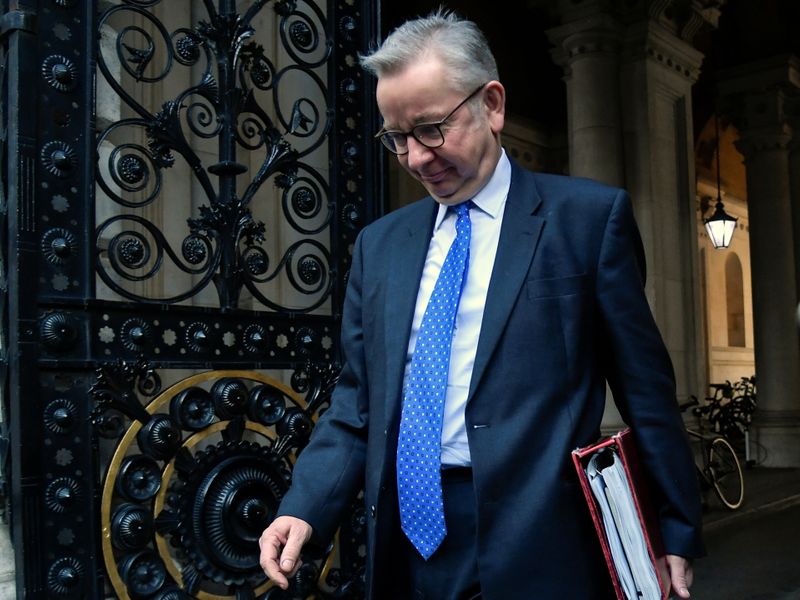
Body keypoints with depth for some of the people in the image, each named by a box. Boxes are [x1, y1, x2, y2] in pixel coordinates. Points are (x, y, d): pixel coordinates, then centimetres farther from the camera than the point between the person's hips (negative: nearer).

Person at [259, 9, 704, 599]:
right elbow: (357, 405, 10)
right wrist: (303, 509, -4)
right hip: (405, 544, 4)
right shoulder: (378, 244, 10)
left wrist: (678, 531, 0)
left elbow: (645, 388, -1)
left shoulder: (590, 217, -2)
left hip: (535, 548, -3)